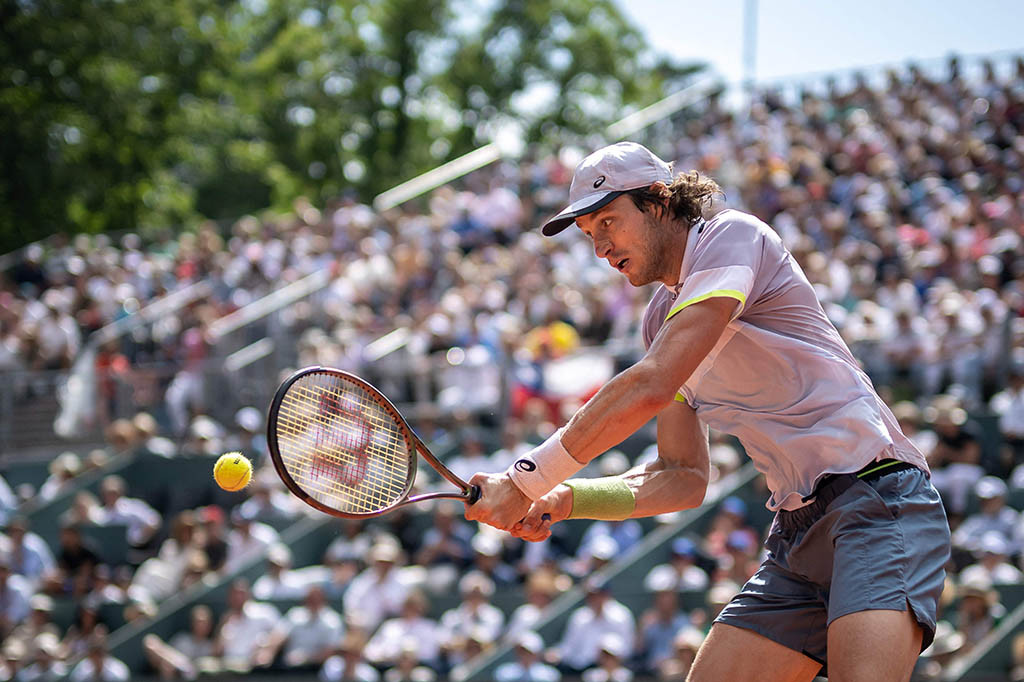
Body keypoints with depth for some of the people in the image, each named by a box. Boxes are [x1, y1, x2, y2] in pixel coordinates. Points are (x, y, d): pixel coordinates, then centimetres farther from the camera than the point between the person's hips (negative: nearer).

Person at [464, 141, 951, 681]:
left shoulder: (732, 236, -8)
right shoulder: (660, 320, 18)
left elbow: (651, 386, -20)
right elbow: (682, 477, 19)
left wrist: (528, 479, -16)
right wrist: (564, 500, 5)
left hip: (873, 498, -9)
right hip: (797, 533, 9)